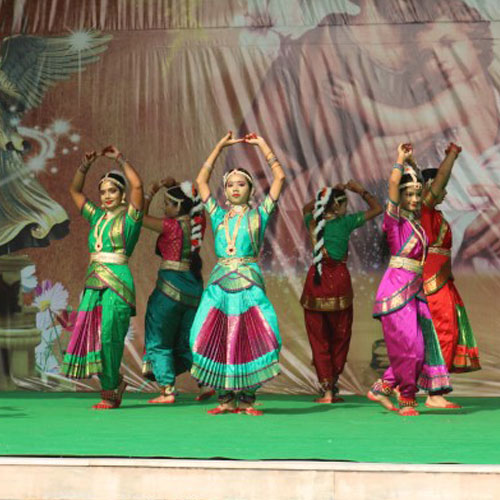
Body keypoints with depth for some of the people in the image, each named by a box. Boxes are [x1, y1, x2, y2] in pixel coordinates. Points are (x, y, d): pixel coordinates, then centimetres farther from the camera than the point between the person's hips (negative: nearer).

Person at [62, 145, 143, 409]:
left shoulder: (129, 217, 2)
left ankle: (110, 392, -1)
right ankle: (115, 382, 18)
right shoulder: (97, 216, 19)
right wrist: (85, 166, 12)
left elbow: (137, 184, -12)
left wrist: (119, 159, -5)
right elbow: (75, 190, 25)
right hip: (94, 282, 6)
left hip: (118, 282, -6)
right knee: (90, 335, 2)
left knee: (108, 334, -9)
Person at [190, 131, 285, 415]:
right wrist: (221, 147, 14)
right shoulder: (219, 217, 15)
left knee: (252, 339, -10)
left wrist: (263, 146, 8)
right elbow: (202, 180, 14)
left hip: (249, 284, -2)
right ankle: (227, 399, 3)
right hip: (220, 283, 2)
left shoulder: (258, 215, 8)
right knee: (217, 339, -4)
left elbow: (280, 177, 5)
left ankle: (246, 399, -3)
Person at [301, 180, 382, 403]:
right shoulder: (344, 222, -7)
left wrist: (327, 193, 23)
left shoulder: (313, 222, 4)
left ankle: (326, 389, 0)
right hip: (338, 280, -3)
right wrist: (361, 191, 10)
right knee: (340, 336, 13)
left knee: (318, 338, 7)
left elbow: (307, 208, 30)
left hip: (315, 280, 3)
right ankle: (332, 385, 14)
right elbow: (377, 208, 2)